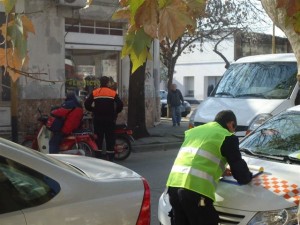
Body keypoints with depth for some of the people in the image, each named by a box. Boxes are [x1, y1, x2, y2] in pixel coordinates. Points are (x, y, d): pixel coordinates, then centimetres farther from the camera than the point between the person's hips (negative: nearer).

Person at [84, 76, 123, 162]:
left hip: (97, 119, 1)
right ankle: (110, 155, 1)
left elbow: (87, 104, -3)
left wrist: (93, 110, 12)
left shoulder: (94, 93, 2)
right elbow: (120, 104, -5)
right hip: (110, 119, -1)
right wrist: (116, 112, 11)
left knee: (98, 136, 7)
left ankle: (97, 154, 9)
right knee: (110, 137, 3)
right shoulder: (113, 93, -1)